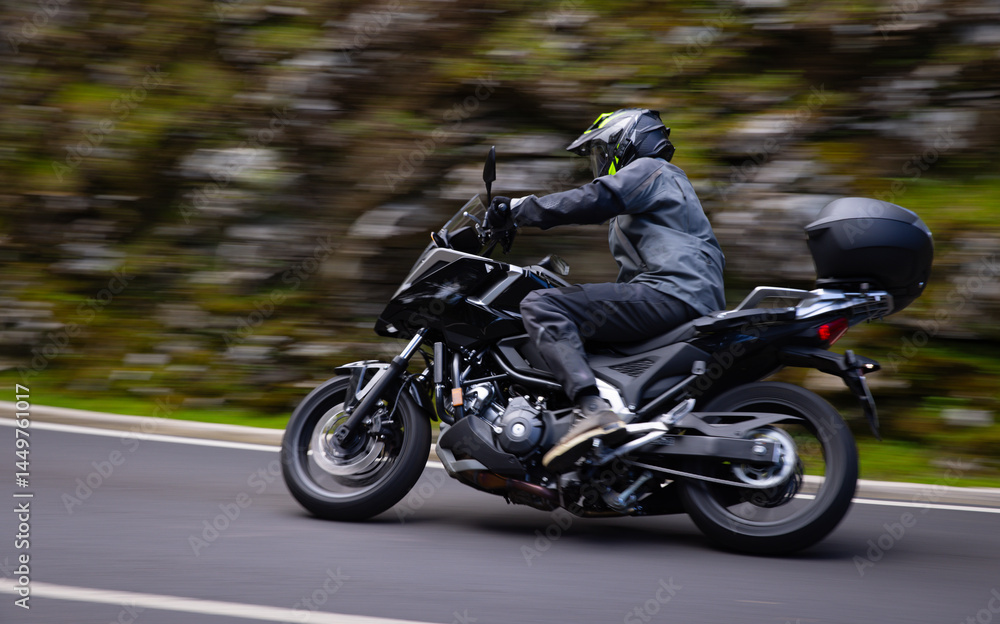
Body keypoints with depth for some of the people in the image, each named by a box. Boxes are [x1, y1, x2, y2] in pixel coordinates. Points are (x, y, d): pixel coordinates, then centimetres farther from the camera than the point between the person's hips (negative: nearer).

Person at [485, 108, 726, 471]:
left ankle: (593, 410, -40)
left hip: (672, 294, -11)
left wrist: (519, 210, -12)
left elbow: (595, 200, -15)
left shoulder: (648, 170, 5)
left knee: (541, 306, -21)